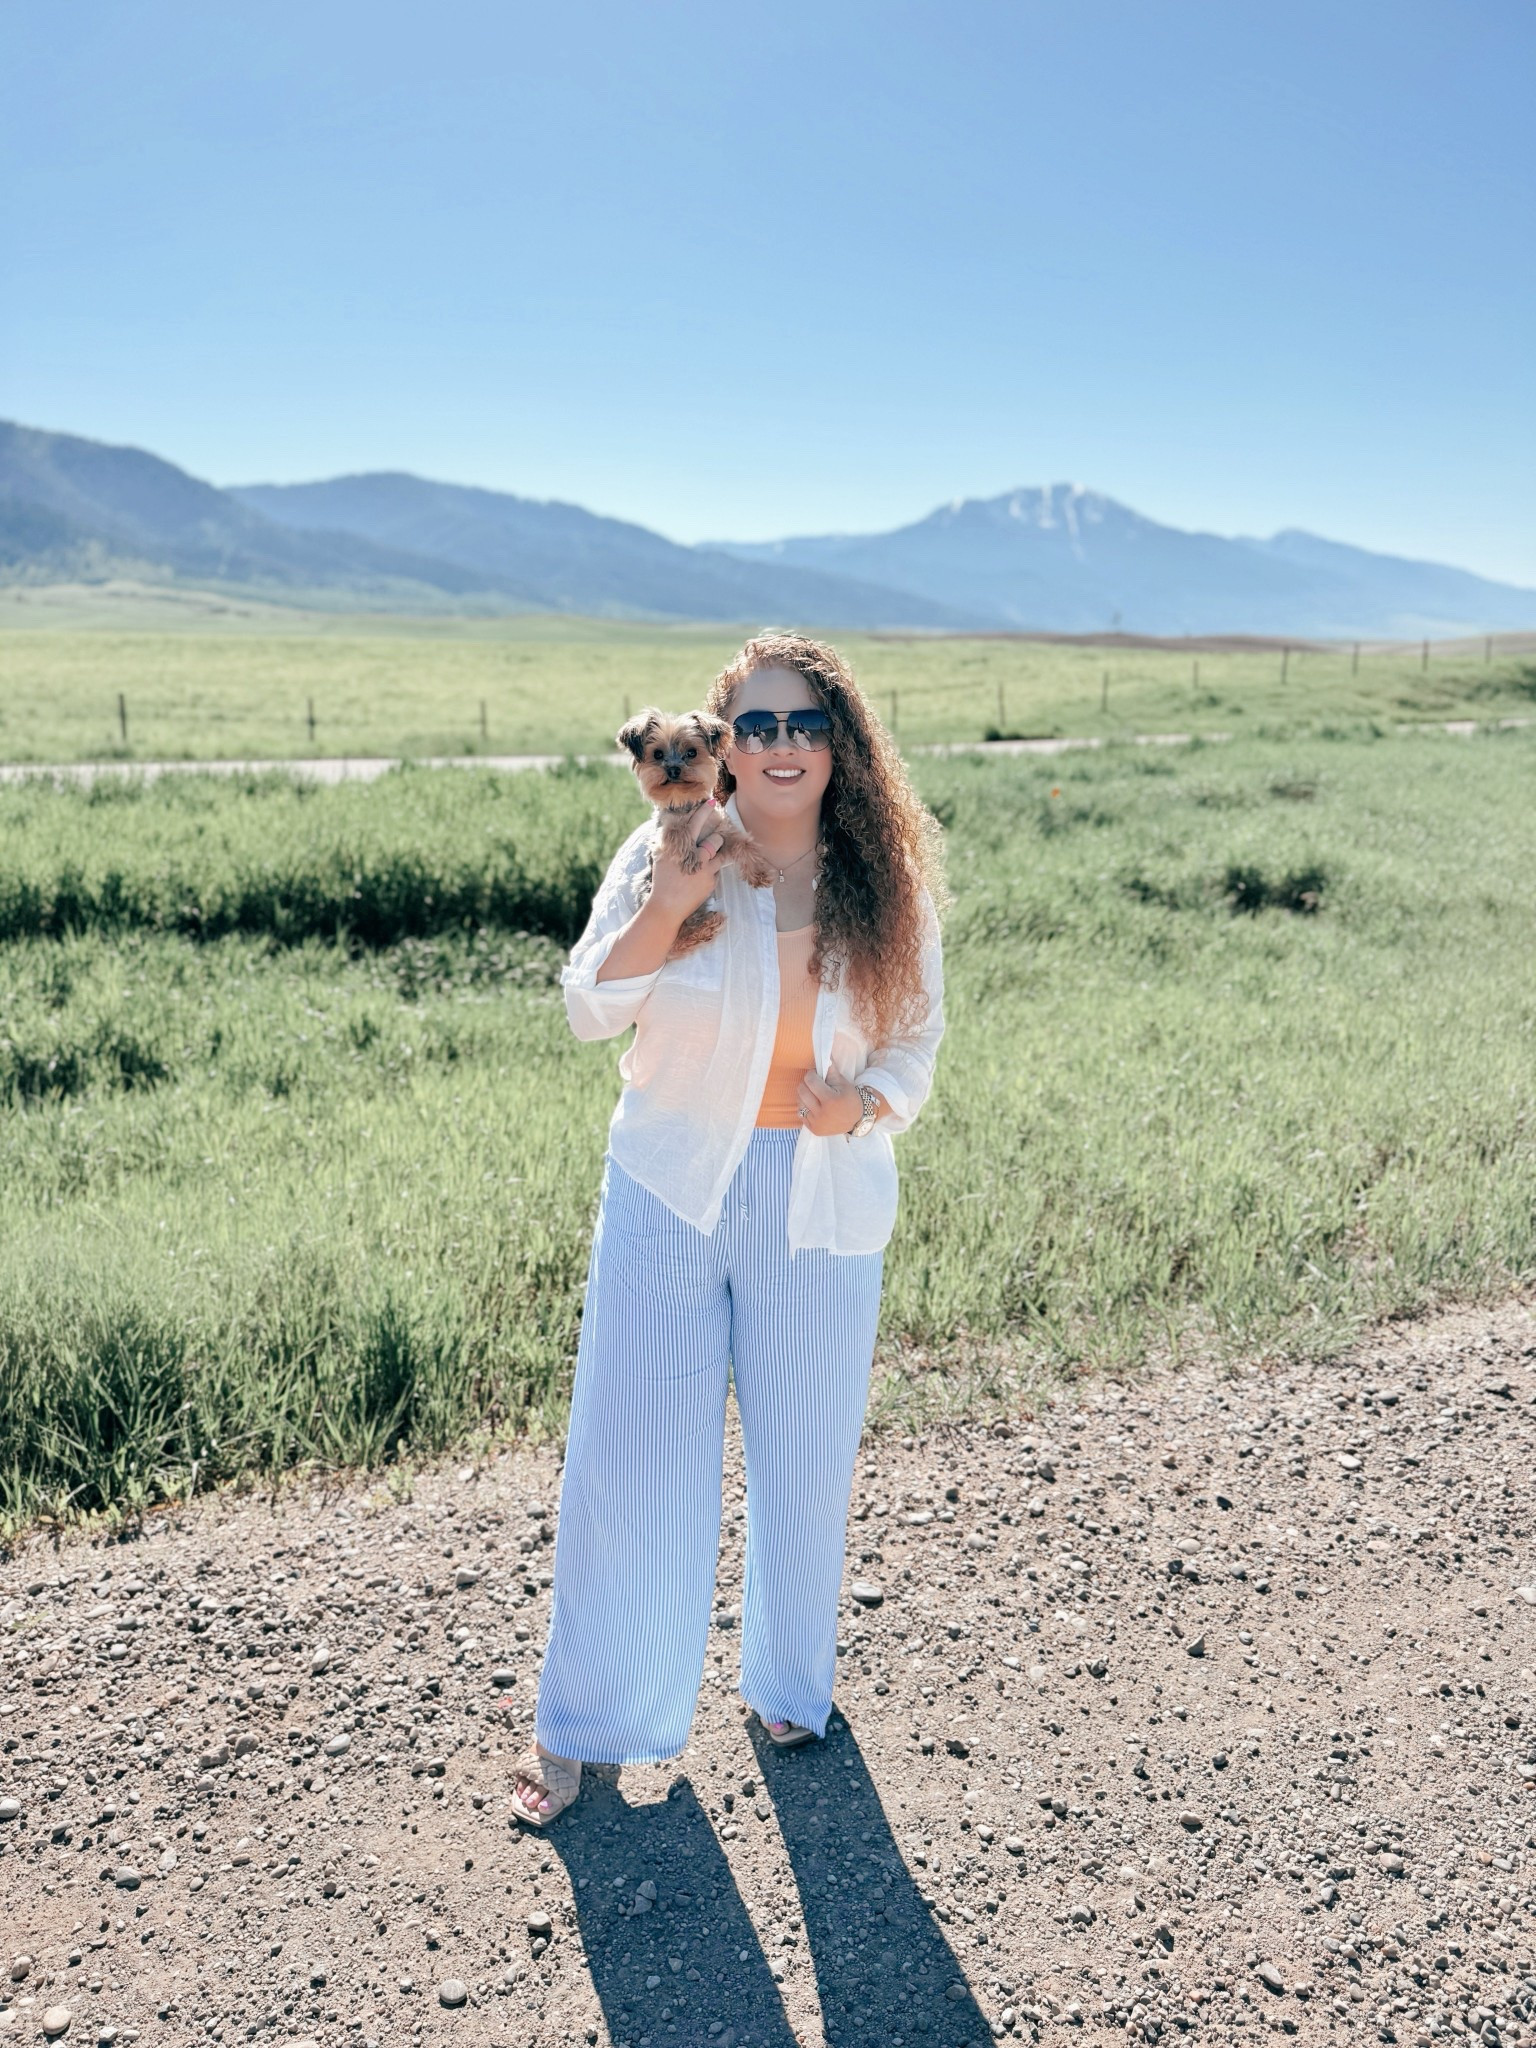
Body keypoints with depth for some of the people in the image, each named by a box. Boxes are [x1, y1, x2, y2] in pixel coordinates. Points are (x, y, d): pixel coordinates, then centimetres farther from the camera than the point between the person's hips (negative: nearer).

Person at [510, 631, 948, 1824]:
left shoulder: (890, 882, -2)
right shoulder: (670, 855, -6)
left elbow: (917, 1044, 3)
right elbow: (589, 1011, -12)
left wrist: (868, 1101, -19)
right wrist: (671, 902, -25)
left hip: (823, 1204, 1)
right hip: (671, 1190, -1)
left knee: (805, 1460, 15)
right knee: (630, 1456, 5)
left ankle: (790, 1682, 41)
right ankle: (582, 1722, 26)